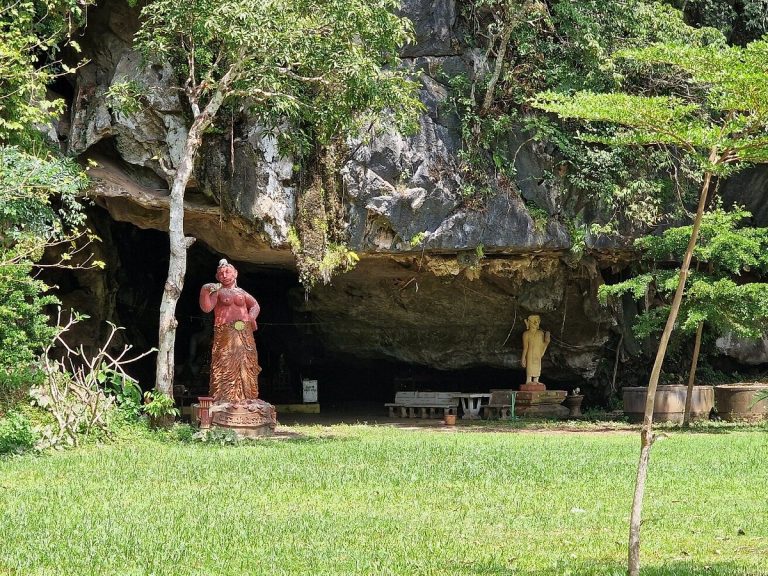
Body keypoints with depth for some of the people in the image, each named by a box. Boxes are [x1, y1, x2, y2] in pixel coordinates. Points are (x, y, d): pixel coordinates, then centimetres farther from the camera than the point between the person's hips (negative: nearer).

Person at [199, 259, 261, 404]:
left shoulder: (241, 293, 19)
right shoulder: (217, 292, 6)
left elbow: (255, 305, 32)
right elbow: (206, 308, -9)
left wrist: (252, 317, 12)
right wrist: (204, 291, -23)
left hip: (245, 333, 5)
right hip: (225, 333, -4)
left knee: (246, 365, 2)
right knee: (225, 365, -12)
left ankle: (246, 395, 5)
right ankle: (224, 397, -15)